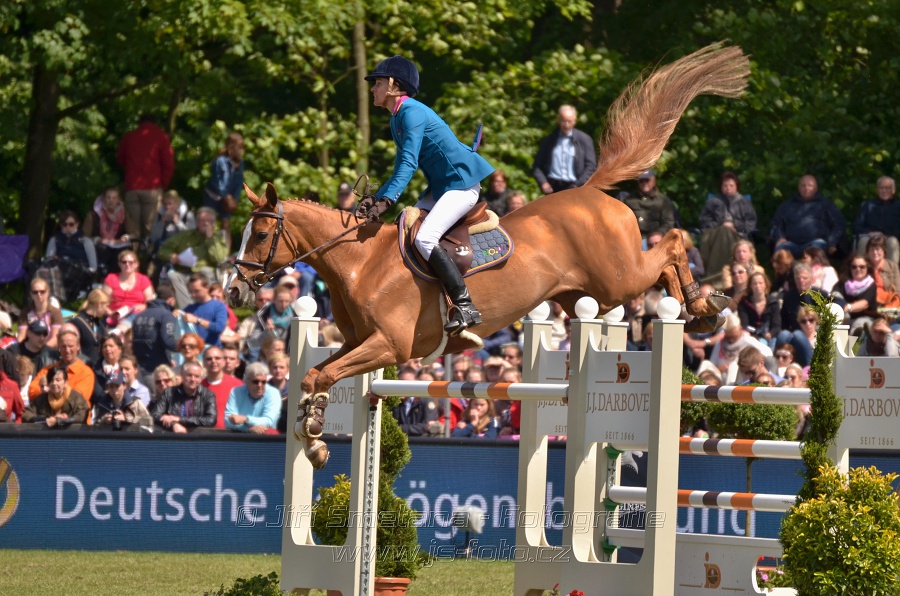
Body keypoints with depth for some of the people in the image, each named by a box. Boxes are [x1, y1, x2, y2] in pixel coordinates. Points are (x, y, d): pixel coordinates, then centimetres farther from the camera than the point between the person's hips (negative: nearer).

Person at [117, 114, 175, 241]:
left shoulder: (128, 137, 11)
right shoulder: (160, 137, 2)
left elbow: (120, 159, 21)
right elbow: (169, 163, -3)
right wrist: (163, 183, 8)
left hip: (132, 188, 2)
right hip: (152, 188, -2)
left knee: (133, 230, 2)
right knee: (150, 227, -4)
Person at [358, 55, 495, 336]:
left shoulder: (412, 113, -17)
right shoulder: (397, 119, 15)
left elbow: (408, 165, -25)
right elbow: (402, 168, 17)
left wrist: (387, 200, -34)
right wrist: (375, 198, 3)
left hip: (463, 182, -11)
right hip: (441, 185, 11)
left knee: (424, 238, -24)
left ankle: (465, 307, -24)